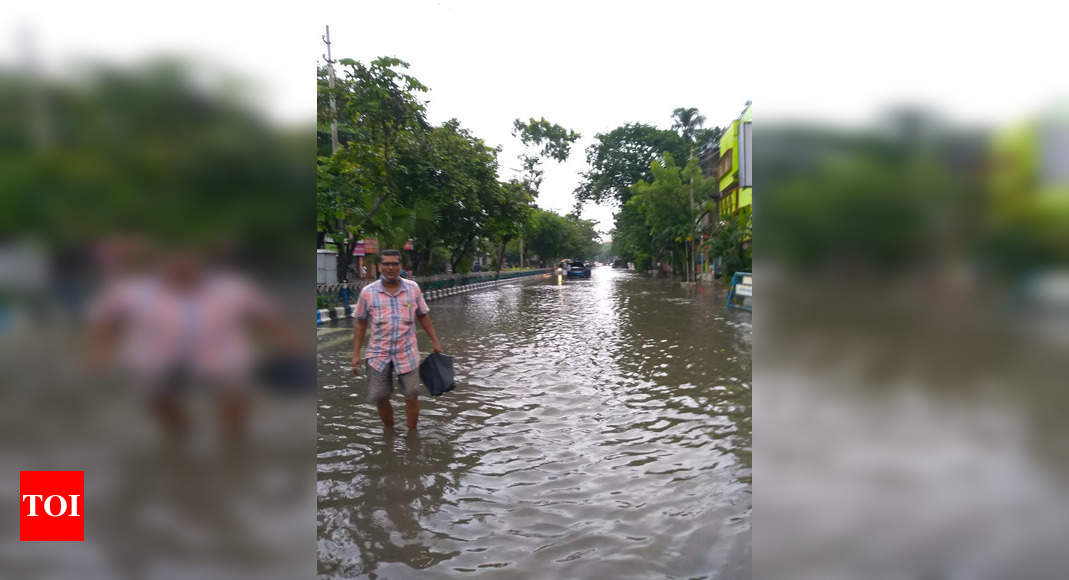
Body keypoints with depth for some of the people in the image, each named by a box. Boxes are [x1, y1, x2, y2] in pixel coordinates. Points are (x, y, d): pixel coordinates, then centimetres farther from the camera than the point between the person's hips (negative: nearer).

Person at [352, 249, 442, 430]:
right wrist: (356, 354, 3)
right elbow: (361, 323, 4)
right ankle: (389, 431, 30)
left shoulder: (413, 288, -1)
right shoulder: (368, 292, -4)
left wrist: (435, 341, 10)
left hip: (407, 353, 0)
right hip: (379, 355, 0)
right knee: (380, 398, 5)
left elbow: (423, 315, 10)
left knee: (412, 396, 4)